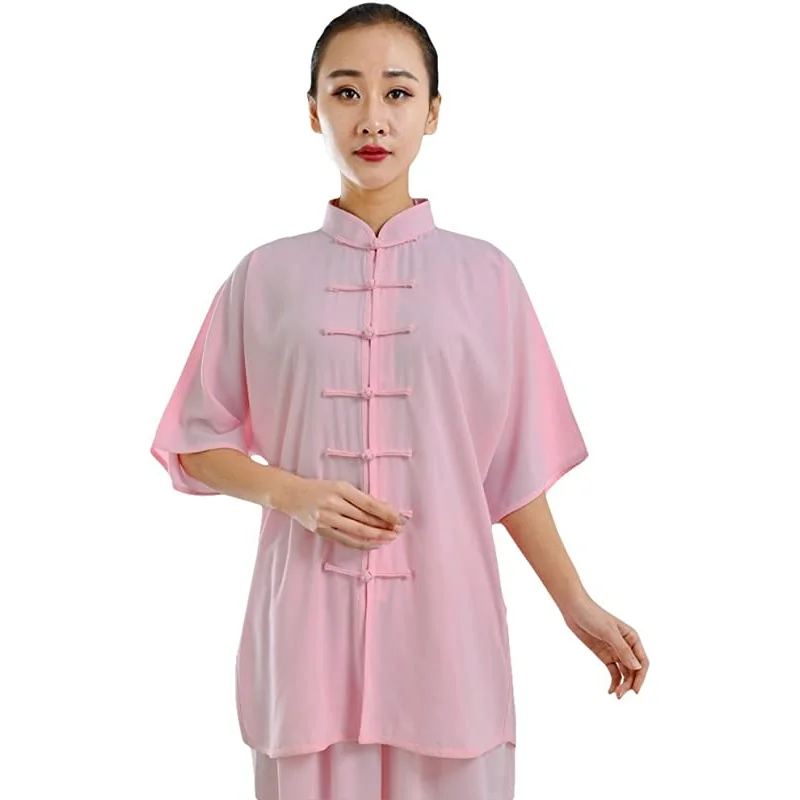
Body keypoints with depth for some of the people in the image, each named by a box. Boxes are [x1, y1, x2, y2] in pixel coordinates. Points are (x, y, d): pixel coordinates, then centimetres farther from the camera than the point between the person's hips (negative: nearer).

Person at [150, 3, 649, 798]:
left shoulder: (484, 276, 2)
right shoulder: (265, 276, 3)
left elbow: (514, 468, 7)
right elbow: (196, 444, 8)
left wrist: (578, 607, 6)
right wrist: (291, 493, -9)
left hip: (444, 620, 0)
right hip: (308, 623, 1)